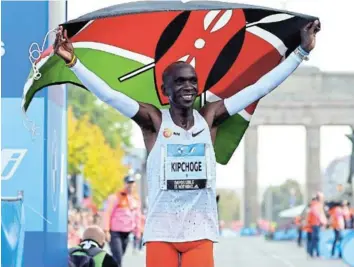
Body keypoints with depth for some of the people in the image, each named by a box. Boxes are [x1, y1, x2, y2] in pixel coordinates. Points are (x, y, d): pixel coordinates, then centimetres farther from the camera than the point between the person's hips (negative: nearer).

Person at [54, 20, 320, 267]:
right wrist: (73, 61, -24)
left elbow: (260, 88, 3)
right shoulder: (154, 120, -2)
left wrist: (301, 51, 0)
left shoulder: (209, 117, 4)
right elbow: (109, 95, -13)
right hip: (161, 232, -1)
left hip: (201, 231, 2)